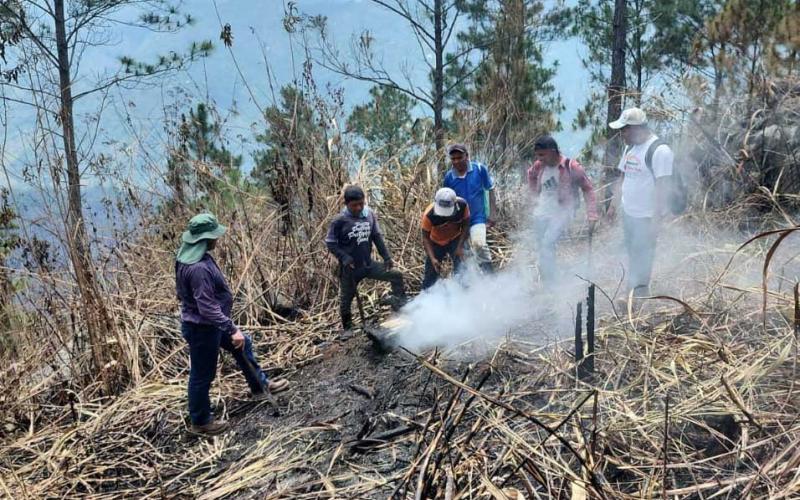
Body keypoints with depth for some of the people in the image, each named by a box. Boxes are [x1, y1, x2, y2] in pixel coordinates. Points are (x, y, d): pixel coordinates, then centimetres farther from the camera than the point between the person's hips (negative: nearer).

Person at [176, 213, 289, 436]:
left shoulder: (195, 256, 0)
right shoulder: (198, 268, -33)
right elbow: (208, 308, -34)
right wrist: (232, 330, -32)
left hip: (209, 324, 11)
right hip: (202, 328, -11)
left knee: (243, 345, 24)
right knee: (202, 375, 8)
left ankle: (260, 387, 43)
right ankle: (200, 422, 28)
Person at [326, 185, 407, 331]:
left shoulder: (370, 215, -3)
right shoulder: (340, 220, -16)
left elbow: (377, 237, 8)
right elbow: (330, 243, -9)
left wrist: (386, 256, 4)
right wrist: (344, 257, -21)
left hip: (368, 264, 4)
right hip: (350, 268, -4)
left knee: (397, 276, -3)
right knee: (346, 299, 11)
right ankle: (347, 329, 32)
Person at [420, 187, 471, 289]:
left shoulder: (462, 205, -29)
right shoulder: (429, 215, -33)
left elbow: (465, 226, -13)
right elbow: (425, 238, -21)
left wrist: (460, 247, -21)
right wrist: (432, 258, -30)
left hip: (455, 239, 1)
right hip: (436, 242, -1)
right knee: (431, 273, 6)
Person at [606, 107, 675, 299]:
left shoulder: (659, 150, -18)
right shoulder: (630, 147, 9)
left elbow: (662, 187, -20)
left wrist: (656, 219, -21)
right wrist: (614, 205, 17)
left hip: (646, 217, -8)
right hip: (628, 213, 8)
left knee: (642, 256, 1)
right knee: (632, 254, 17)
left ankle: (640, 292, 13)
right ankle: (632, 293, 30)